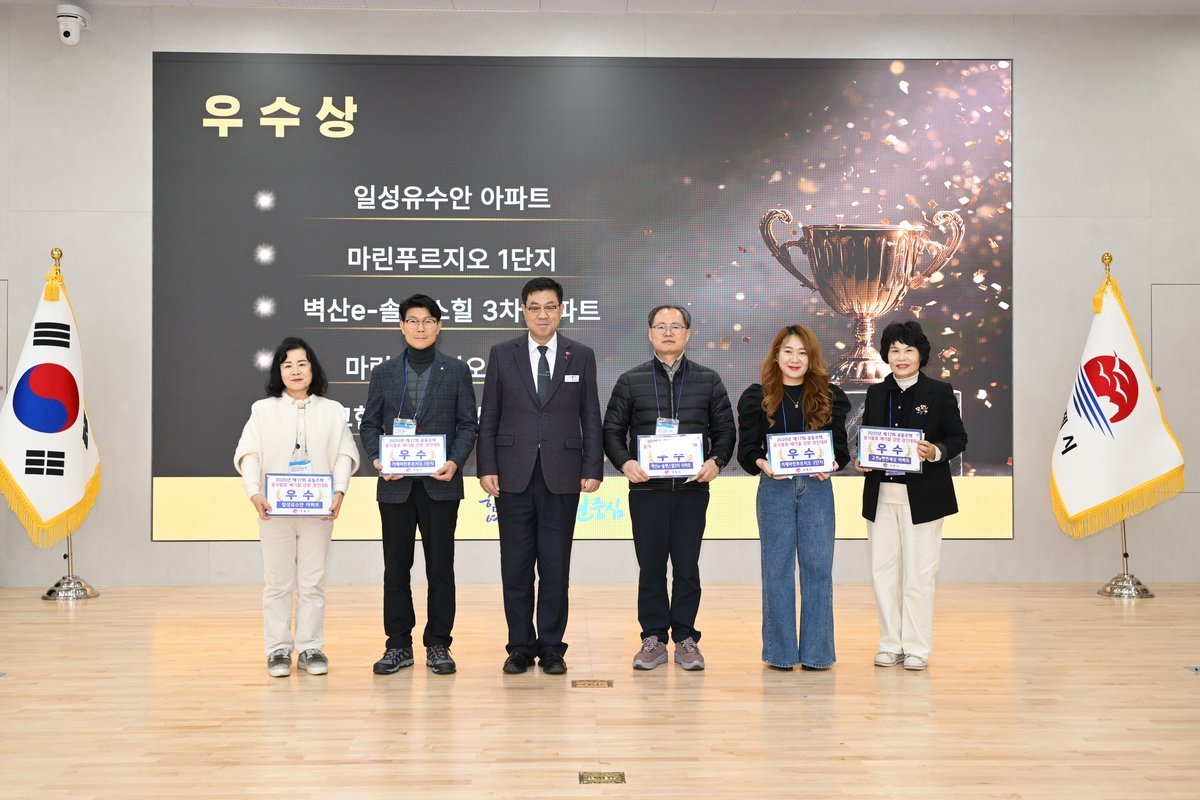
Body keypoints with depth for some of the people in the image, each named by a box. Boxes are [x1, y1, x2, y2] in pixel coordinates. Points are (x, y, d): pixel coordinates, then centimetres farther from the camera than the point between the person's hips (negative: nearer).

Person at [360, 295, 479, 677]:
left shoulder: (457, 371, 5)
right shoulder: (383, 373, 9)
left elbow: (468, 424, 2)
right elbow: (369, 424, 9)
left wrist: (455, 462, -14)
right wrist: (377, 459, -9)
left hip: (440, 484, -1)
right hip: (395, 485, 2)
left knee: (440, 567, 3)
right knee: (396, 568, 6)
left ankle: (438, 645, 14)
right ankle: (398, 645, 16)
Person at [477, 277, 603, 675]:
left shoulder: (582, 356, 6)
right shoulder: (502, 354, 5)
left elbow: (590, 418, 5)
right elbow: (489, 418, 5)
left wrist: (593, 470, -2)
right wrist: (486, 469, -3)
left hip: (562, 476, 0)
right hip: (514, 475, 0)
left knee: (555, 566, 4)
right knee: (516, 567, 5)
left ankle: (551, 647, 14)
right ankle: (521, 646, 16)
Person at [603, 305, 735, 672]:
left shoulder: (708, 380, 9)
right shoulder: (631, 381, 7)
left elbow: (725, 430, 9)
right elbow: (612, 430, 7)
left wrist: (716, 461, -9)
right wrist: (624, 462, -11)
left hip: (692, 488, 0)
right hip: (646, 488, 0)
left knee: (687, 566, 5)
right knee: (650, 566, 5)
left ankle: (685, 638, 15)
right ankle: (653, 638, 14)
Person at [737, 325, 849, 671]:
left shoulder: (829, 396, 8)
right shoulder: (758, 396, 4)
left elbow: (840, 445, 5)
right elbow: (747, 448, 1)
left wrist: (831, 465, -16)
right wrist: (762, 464, -20)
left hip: (817, 489, 1)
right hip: (775, 489, -1)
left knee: (818, 568, 1)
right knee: (777, 569, 3)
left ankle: (816, 651, 11)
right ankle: (780, 651, 13)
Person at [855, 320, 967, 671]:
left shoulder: (940, 392, 0)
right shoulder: (876, 393, 11)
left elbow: (958, 438, 0)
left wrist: (936, 452, -19)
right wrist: (861, 461, -4)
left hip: (922, 494, -4)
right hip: (881, 494, 4)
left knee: (919, 572, 2)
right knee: (883, 570, 6)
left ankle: (917, 647, 12)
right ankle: (890, 644, 18)